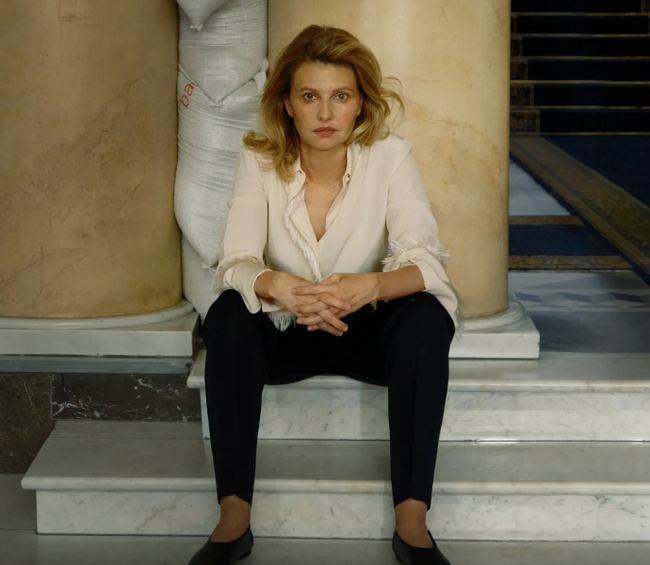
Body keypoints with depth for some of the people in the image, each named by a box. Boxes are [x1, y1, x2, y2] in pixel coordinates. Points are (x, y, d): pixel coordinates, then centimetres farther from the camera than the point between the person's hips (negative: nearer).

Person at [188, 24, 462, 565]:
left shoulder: (389, 155, -13)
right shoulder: (260, 159, -11)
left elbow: (425, 262, -23)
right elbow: (235, 263, -20)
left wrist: (370, 286, -45)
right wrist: (278, 287, -44)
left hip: (369, 331, 0)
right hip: (284, 334, 1)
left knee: (427, 319, -31)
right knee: (227, 317, -30)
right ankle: (233, 520, -27)